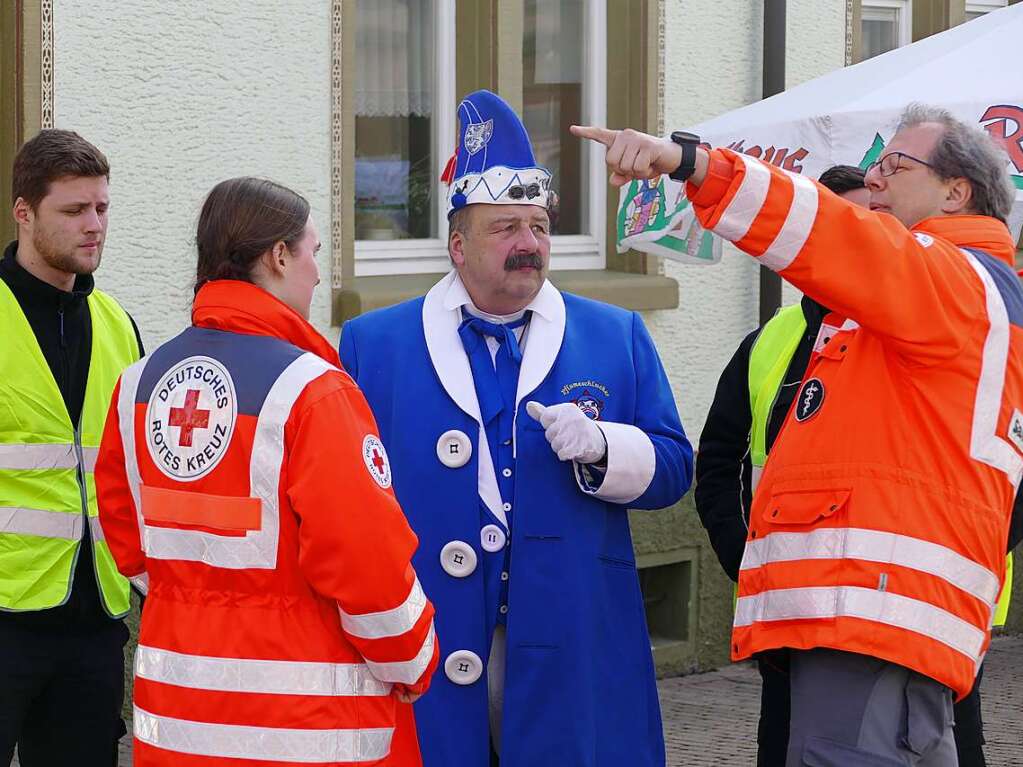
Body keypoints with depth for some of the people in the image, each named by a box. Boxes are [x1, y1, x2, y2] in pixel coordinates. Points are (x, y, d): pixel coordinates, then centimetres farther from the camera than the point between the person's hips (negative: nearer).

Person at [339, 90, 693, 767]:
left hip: (572, 654, 1)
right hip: (427, 648, -1)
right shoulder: (372, 343, 8)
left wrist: (602, 447, -12)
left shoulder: (617, 336, 12)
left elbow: (672, 469, 8)